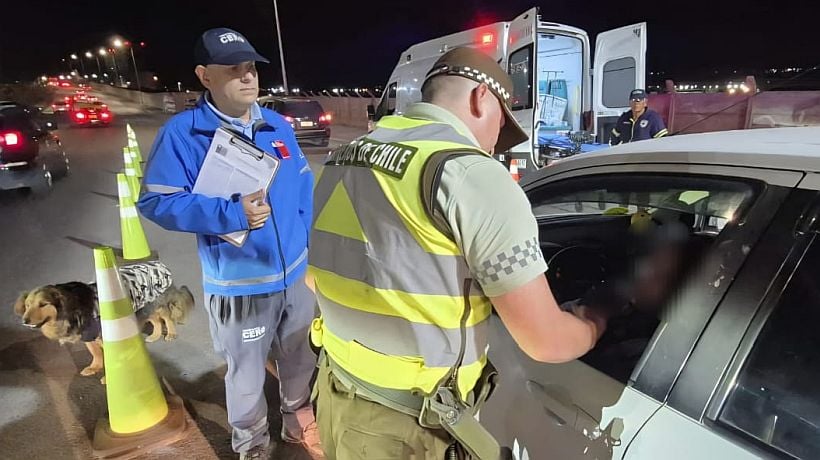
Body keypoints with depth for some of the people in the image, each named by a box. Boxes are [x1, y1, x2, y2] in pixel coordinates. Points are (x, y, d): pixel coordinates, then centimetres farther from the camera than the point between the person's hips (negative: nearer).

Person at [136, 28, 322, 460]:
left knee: (301, 362, 23)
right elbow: (156, 202, -15)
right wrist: (231, 214, -26)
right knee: (246, 379, 14)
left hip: (296, 274, 5)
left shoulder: (278, 125, 4)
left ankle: (298, 424, 51)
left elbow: (304, 184, 12)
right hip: (238, 285, -5)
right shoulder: (182, 133, -13)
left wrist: (309, 237, 5)